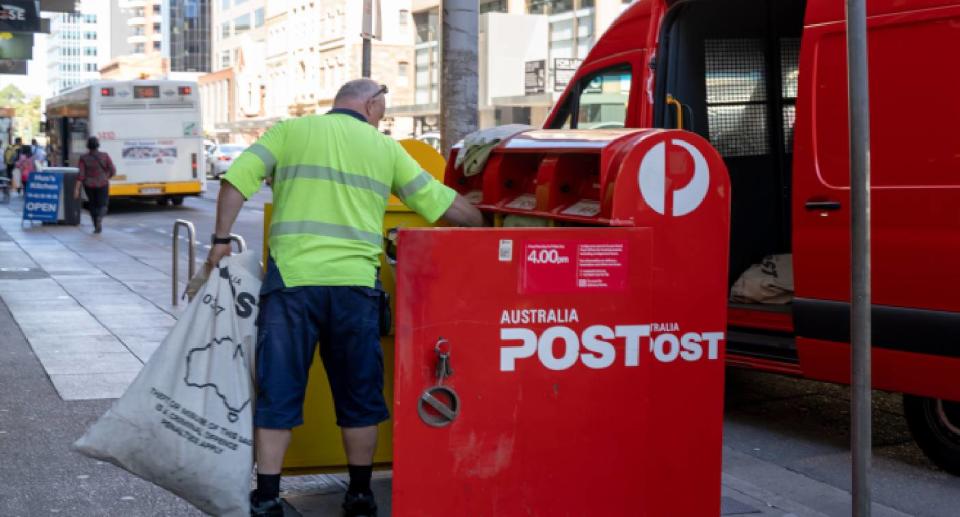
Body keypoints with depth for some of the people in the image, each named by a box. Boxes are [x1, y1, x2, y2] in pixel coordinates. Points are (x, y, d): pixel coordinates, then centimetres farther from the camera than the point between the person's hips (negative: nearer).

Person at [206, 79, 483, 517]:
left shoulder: (290, 131, 11)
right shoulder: (384, 147, 12)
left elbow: (238, 179, -1)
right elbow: (441, 203, 14)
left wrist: (221, 241, 6)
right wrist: (484, 225, 30)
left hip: (292, 279, 0)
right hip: (354, 284, 1)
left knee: (278, 391, 7)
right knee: (359, 394, 14)